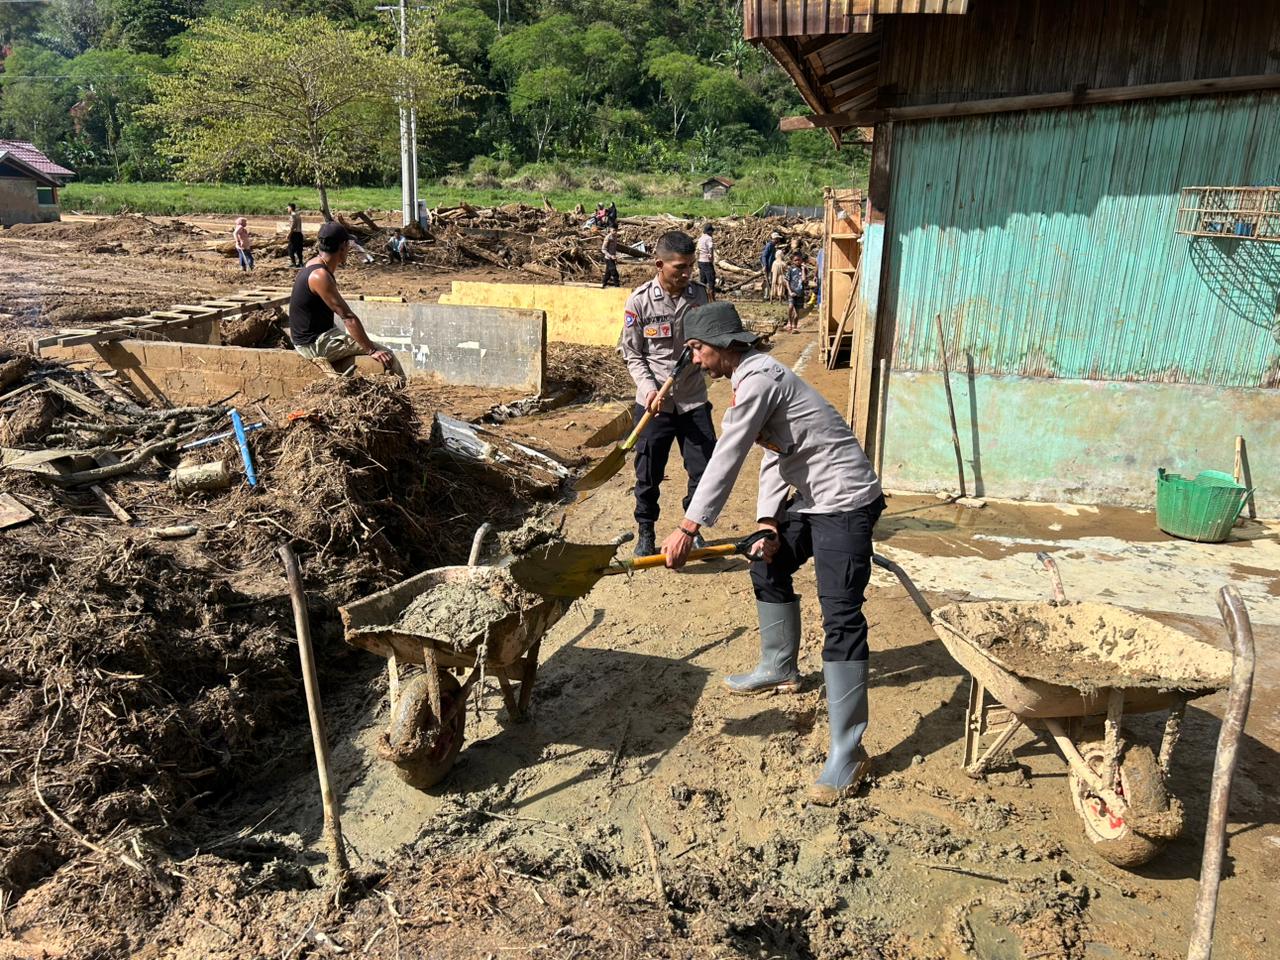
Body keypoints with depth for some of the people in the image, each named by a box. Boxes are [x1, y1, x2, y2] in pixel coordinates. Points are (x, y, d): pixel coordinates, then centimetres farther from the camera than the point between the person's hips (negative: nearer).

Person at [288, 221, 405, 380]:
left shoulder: (314, 263, 5)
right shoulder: (320, 276, -24)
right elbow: (348, 317, -26)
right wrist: (372, 350, -25)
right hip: (315, 345, -11)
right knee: (384, 355, -13)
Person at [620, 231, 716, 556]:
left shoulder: (699, 295, -1)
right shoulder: (639, 300, -9)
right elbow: (632, 354, -3)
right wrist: (649, 388, -17)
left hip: (694, 400, 2)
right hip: (654, 403, -2)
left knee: (706, 470, 5)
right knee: (648, 474, 8)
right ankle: (646, 533, 28)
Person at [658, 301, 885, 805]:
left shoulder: (757, 379, -17)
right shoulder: (755, 375, 15)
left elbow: (727, 458, -25)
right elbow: (772, 455, 11)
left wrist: (688, 527, -27)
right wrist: (769, 521, -1)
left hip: (844, 500, -11)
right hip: (811, 498, 11)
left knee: (841, 616, -14)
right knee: (768, 568, 22)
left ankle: (848, 751, -12)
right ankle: (779, 670, 42)